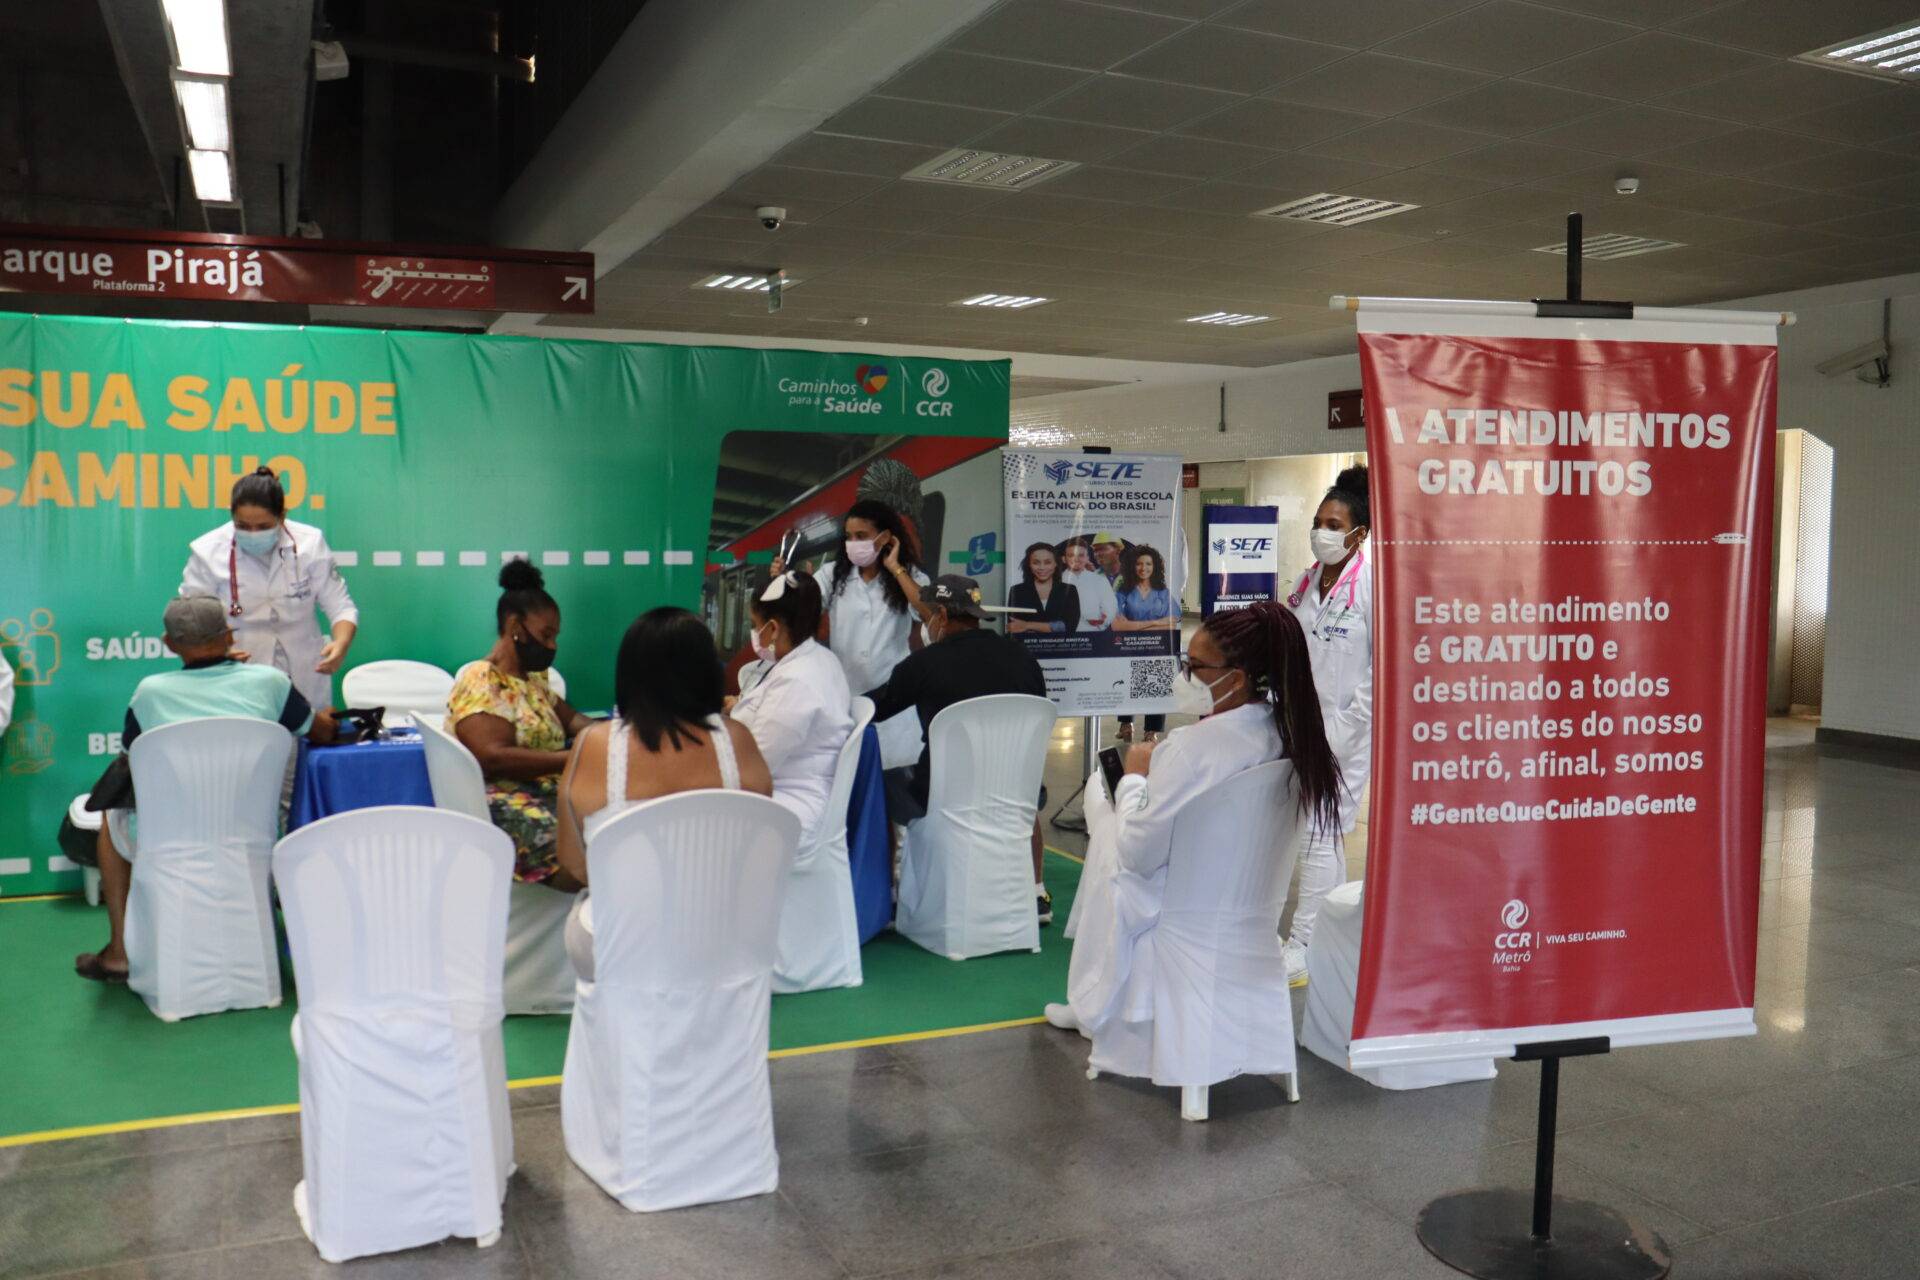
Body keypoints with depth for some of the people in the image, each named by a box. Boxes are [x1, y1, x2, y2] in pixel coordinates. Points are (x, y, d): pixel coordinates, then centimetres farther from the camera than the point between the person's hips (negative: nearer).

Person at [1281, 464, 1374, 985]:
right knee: (1327, 836, 16)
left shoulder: (1372, 583, -13)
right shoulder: (1306, 582, 9)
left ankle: (1302, 950, 4)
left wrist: (1344, 724, -15)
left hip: (1348, 731, -8)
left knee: (1321, 836, -5)